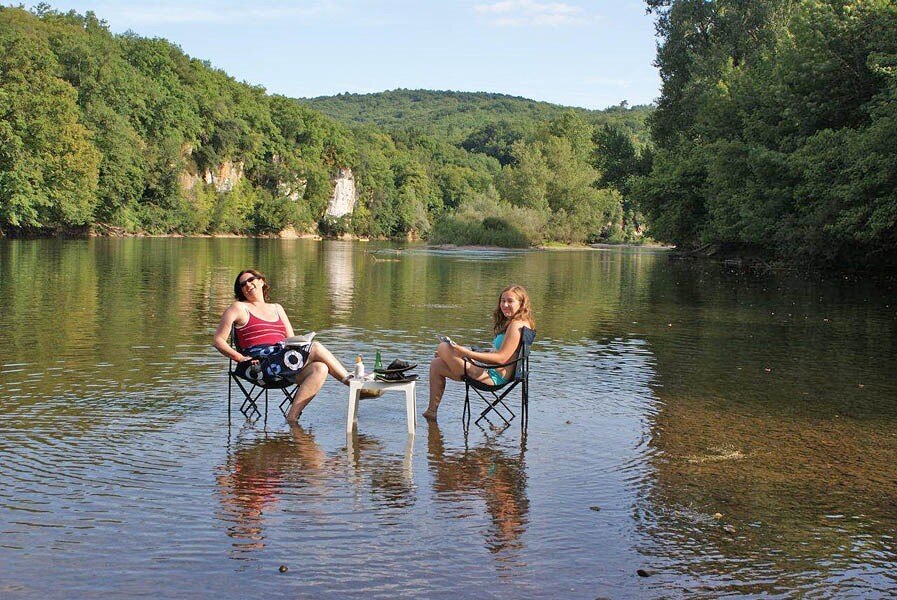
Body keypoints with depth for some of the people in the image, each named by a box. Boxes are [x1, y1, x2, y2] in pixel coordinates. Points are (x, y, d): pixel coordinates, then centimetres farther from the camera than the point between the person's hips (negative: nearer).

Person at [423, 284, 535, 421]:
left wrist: (468, 354, -24)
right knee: (436, 364, 13)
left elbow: (501, 358, -23)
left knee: (443, 348, -16)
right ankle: (431, 410, 13)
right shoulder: (510, 324, 17)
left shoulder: (516, 325, -16)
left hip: (493, 377, -11)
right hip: (491, 373, 11)